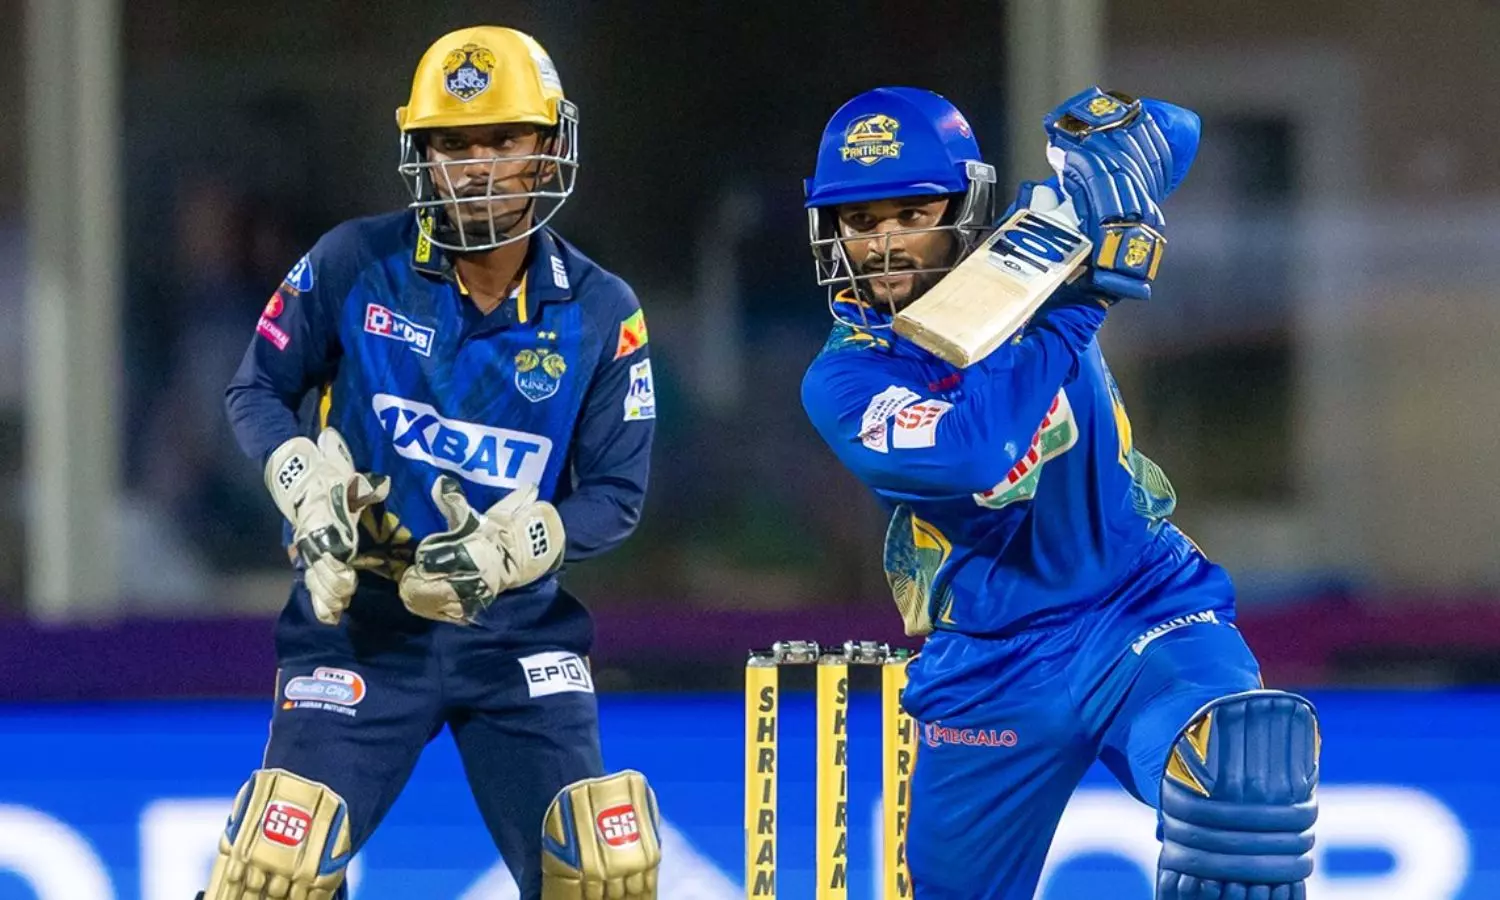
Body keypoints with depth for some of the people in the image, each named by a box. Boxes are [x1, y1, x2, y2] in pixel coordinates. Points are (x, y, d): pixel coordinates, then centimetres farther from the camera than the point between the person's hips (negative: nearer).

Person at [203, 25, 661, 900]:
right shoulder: (356, 265, -6)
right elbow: (257, 390, 5)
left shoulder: (601, 312, -3)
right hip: (364, 621, -1)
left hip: (517, 626, 1)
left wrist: (510, 549, -18)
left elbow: (616, 493, -1)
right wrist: (309, 488, -14)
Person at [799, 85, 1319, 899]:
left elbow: (1166, 131, 4)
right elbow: (976, 455, -28)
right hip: (993, 669, 1)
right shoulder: (843, 381, -8)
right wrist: (1069, 312, -25)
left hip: (1140, 611, 0)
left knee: (1244, 768, -33)